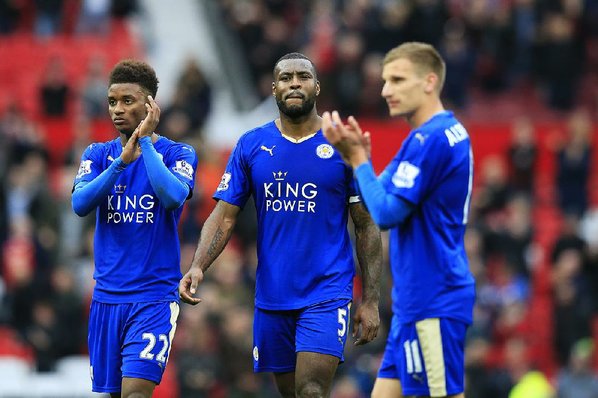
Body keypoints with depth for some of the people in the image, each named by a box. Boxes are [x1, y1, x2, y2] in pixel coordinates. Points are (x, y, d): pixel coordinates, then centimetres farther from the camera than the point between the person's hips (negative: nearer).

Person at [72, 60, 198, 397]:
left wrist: (146, 141, -15)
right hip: (107, 296, 4)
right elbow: (80, 203, -9)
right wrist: (121, 161, -20)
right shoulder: (98, 154, 8)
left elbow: (173, 197, -22)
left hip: (155, 296, -4)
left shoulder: (178, 154, -2)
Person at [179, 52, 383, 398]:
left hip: (327, 294, -4)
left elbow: (367, 226, 0)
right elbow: (224, 217, 2)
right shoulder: (251, 146, 4)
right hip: (272, 296, 4)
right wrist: (197, 267, -15)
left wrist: (371, 301, -4)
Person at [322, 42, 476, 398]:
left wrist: (358, 159, -5)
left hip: (432, 302, -10)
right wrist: (356, 154, 4)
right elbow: (389, 203, 18)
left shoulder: (429, 139, -16)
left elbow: (387, 214, -17)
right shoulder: (449, 132, 15)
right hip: (417, 300, 10)